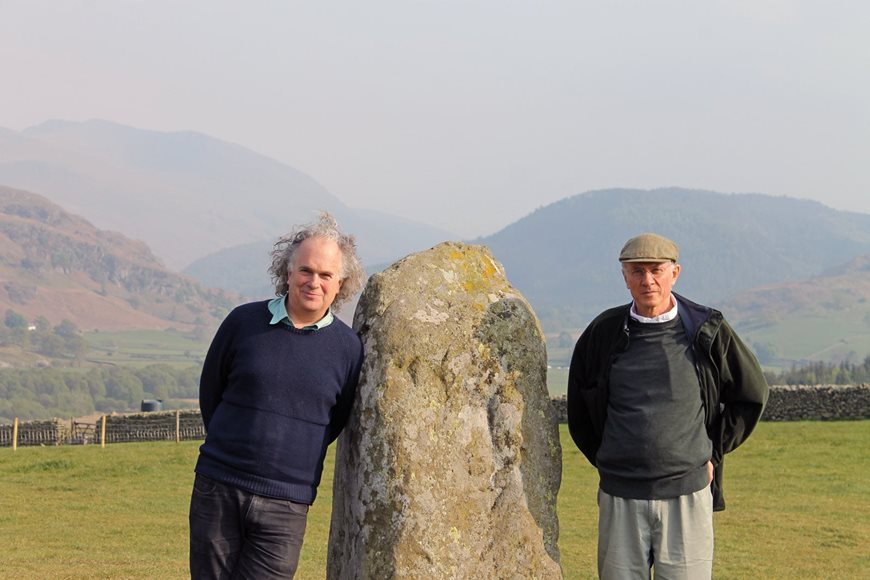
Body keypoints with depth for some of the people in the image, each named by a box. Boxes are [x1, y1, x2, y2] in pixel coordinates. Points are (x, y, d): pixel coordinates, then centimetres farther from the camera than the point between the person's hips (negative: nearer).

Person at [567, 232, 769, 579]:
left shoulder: (707, 332, 1)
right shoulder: (603, 333, 5)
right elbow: (578, 406, 19)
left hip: (688, 492, -1)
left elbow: (751, 394, 13)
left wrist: (714, 453, 8)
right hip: (620, 497, 1)